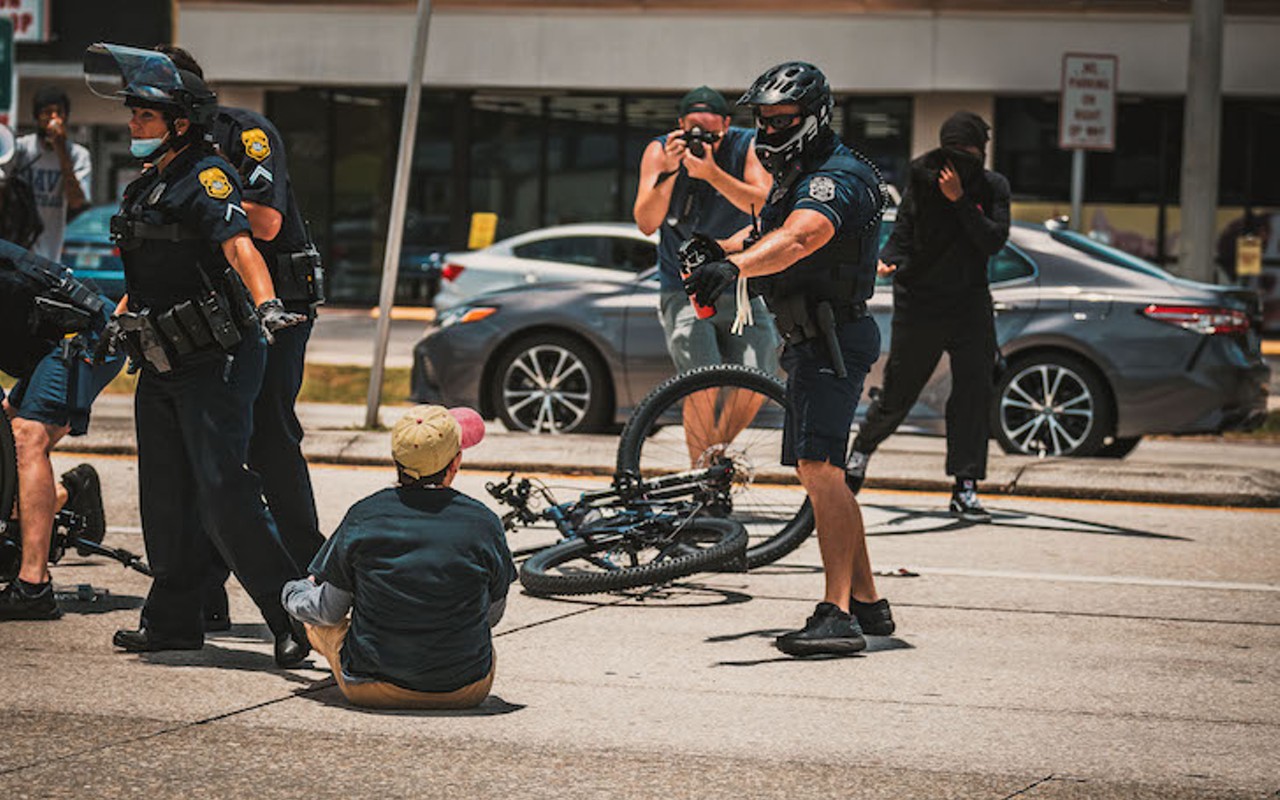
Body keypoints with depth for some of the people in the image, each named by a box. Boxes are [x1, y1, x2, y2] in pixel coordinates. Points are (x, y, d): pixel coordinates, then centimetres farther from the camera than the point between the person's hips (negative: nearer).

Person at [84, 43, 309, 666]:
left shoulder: (206, 177, -13)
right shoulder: (144, 186, 15)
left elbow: (240, 245, -30)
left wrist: (266, 304, -45)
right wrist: (119, 319, 27)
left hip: (214, 362, -9)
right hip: (160, 364, 9)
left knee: (222, 493, -14)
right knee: (165, 497, 12)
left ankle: (294, 615, -10)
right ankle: (172, 619, 22)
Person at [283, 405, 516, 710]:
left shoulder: (363, 517, -10)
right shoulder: (483, 523, -10)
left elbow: (329, 611, 0)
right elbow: (492, 613, 5)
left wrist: (295, 591, 24)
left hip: (372, 689, -1)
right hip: (465, 691, 1)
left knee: (320, 621, 28)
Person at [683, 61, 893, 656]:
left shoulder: (835, 179, -17)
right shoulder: (797, 176, 19)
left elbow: (796, 240, -35)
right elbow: (764, 236, 19)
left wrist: (733, 267, -52)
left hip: (834, 339, -11)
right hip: (813, 340, 11)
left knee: (819, 468, -20)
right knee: (820, 474, 14)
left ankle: (838, 614, -25)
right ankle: (867, 602, 22)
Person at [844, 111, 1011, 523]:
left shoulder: (993, 187, 0)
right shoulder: (923, 180, -2)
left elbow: (994, 242, -12)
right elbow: (903, 234, 0)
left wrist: (960, 201, -20)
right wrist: (887, 260, -20)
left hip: (971, 305, 1)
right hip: (919, 303, -1)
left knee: (974, 393, -8)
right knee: (896, 395, 6)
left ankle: (965, 489, -5)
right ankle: (862, 448, 35)